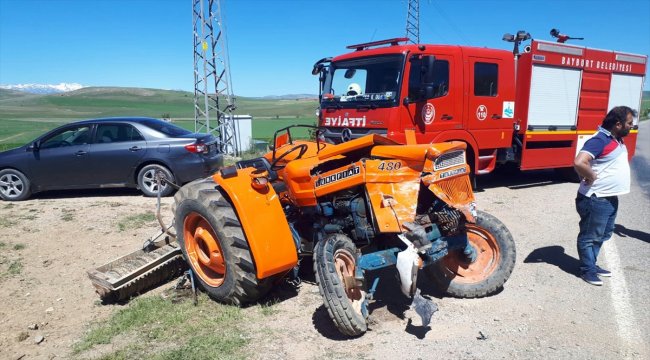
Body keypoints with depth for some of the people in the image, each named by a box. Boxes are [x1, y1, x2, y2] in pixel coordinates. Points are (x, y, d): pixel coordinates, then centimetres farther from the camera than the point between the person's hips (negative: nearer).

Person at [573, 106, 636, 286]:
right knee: (590, 235, 3)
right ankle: (587, 270, 14)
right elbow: (579, 163, -36)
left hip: (611, 198, 10)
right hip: (596, 199, -10)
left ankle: (592, 264, 33)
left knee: (603, 235, 20)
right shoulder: (599, 140, -21)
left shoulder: (618, 140, 10)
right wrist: (592, 177, -20)